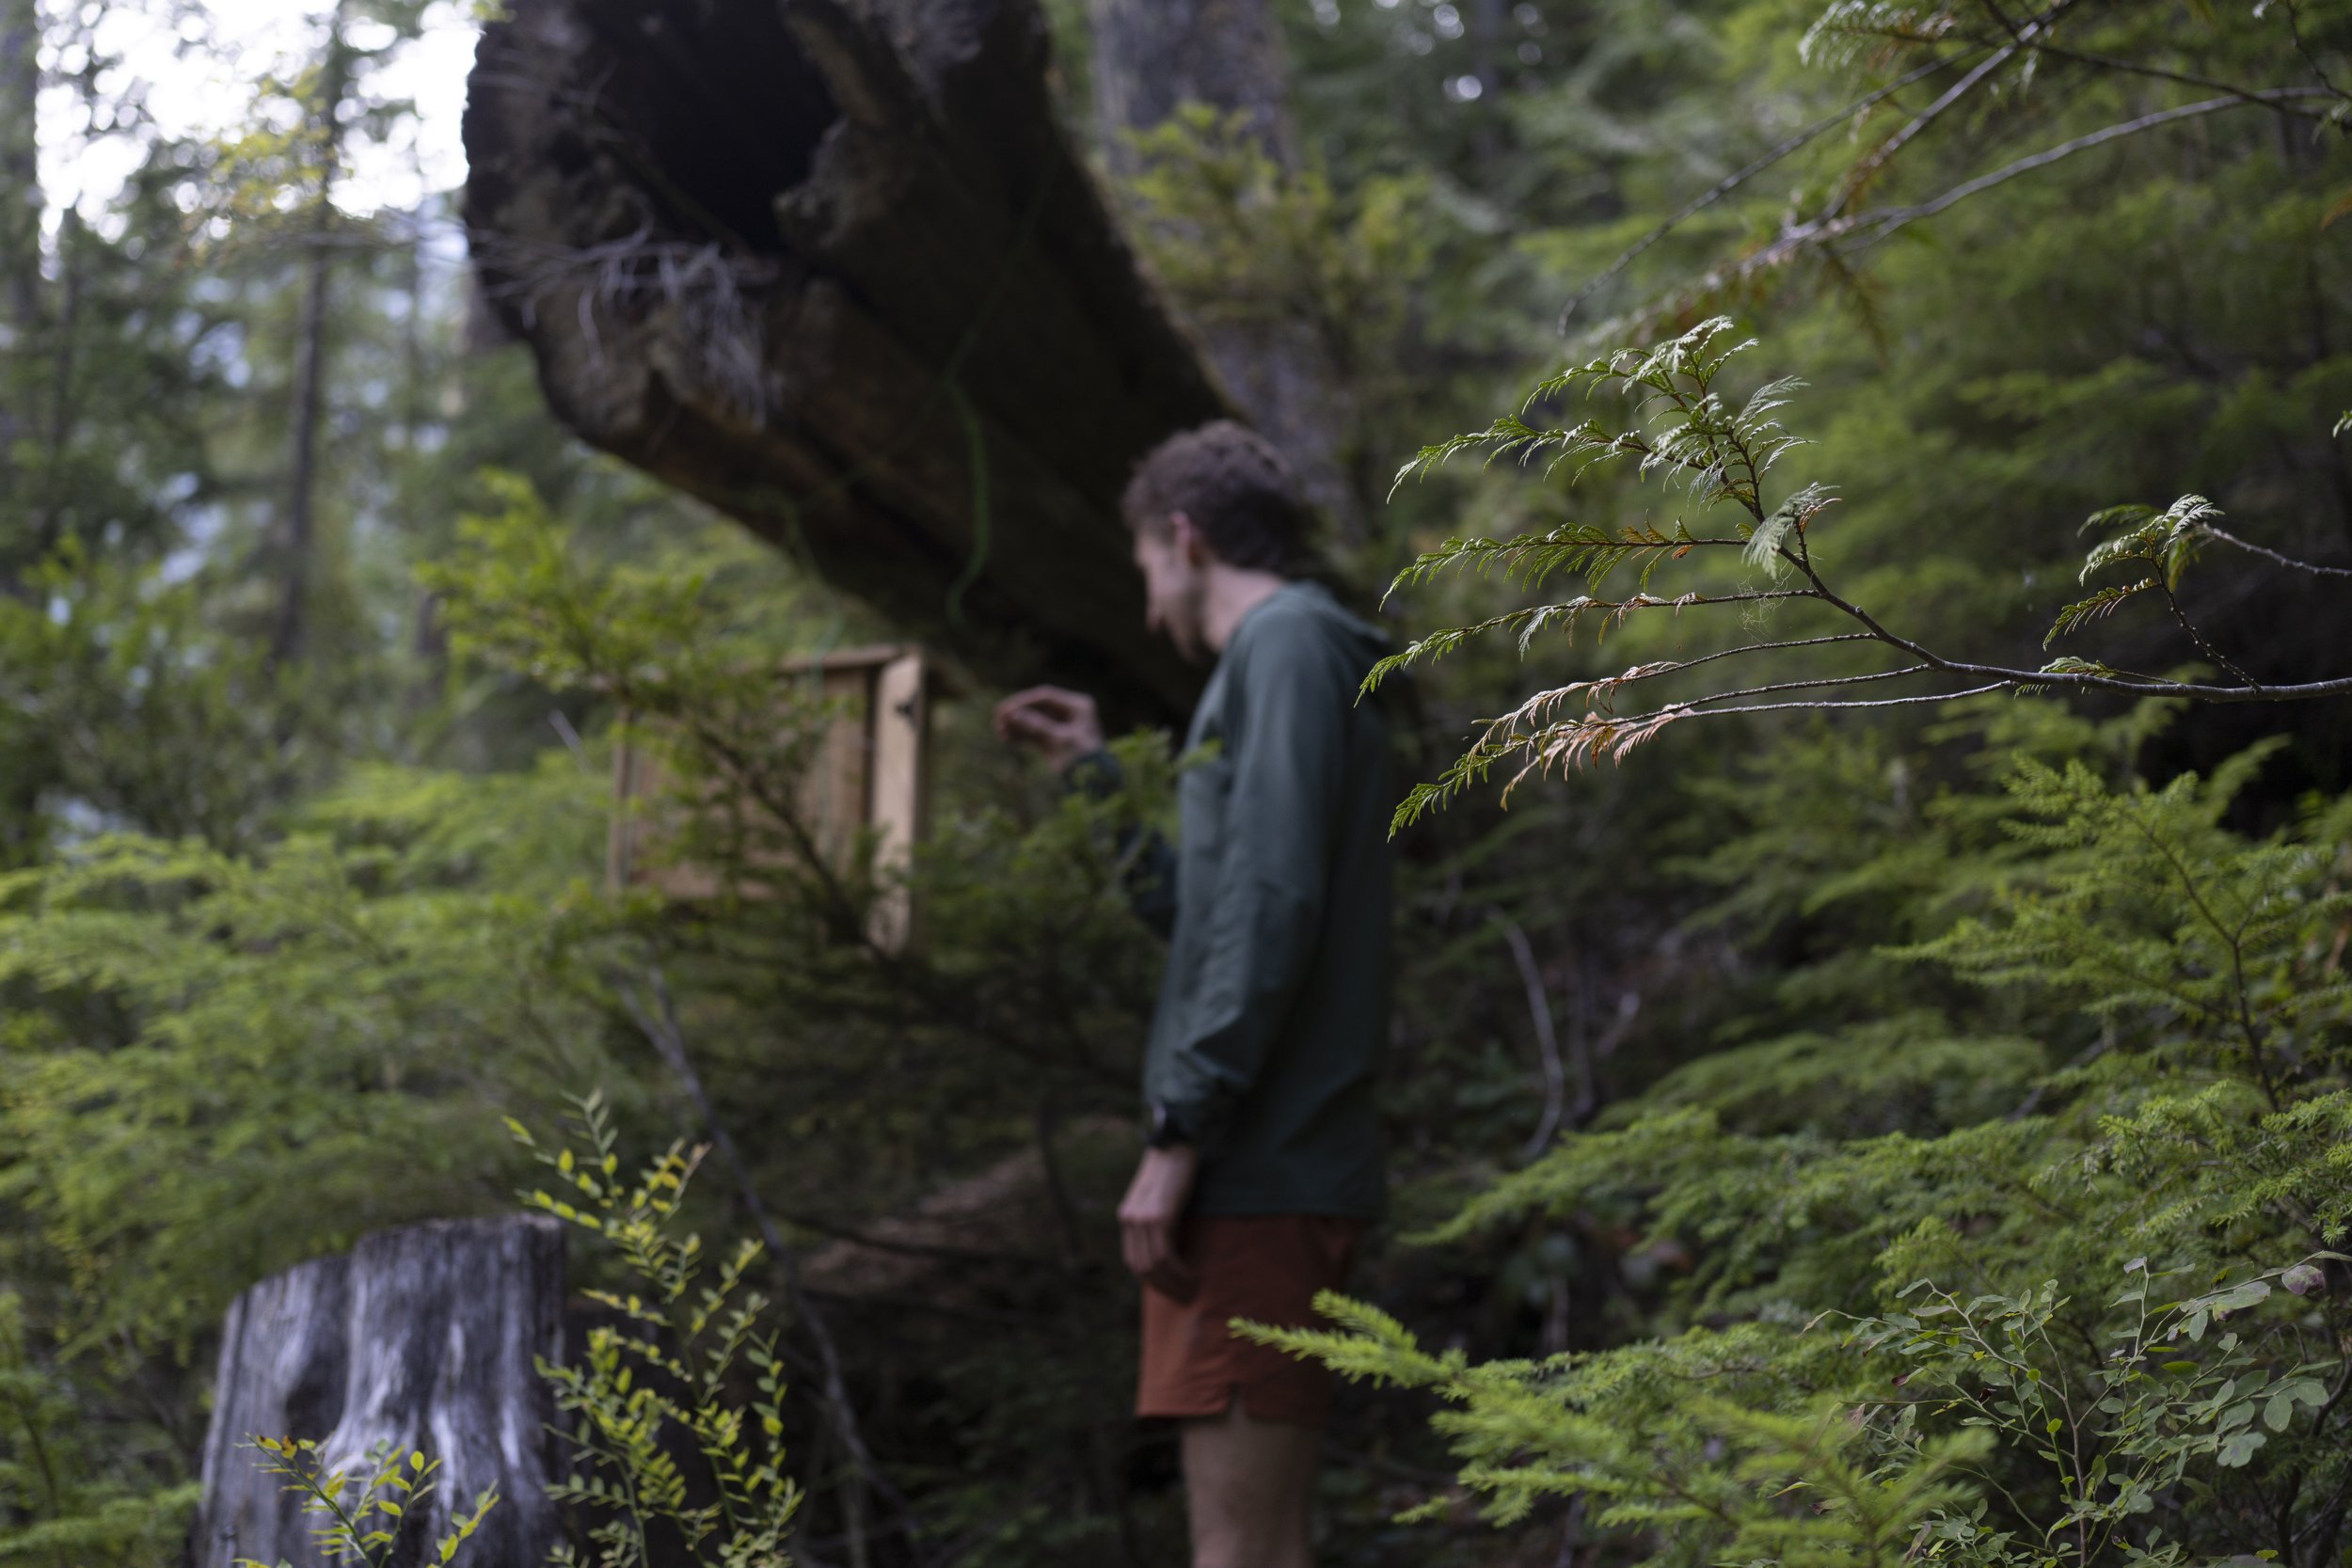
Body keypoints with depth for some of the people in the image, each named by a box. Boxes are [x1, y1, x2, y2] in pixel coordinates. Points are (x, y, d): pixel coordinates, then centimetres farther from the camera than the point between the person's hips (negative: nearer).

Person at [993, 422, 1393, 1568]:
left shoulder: (1287, 643, -6)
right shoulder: (1302, 655, 24)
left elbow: (1269, 913, -17)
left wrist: (1177, 1135, -19)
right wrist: (1095, 778, 32)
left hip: (1257, 1171, -10)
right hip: (1282, 1170, 10)